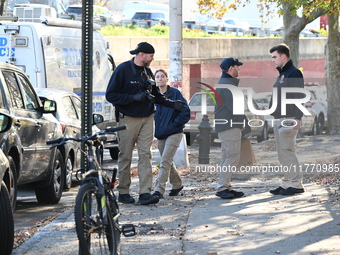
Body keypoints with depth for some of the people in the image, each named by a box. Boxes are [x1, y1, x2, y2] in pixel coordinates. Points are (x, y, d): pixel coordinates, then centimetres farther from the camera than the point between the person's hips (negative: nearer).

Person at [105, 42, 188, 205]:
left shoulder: (147, 71, 12)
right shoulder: (123, 70, -7)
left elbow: (155, 95, 24)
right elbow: (110, 95, -11)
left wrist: (172, 104, 12)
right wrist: (134, 97, -18)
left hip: (147, 118, 5)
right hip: (128, 119, -5)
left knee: (145, 155, -4)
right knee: (125, 157, 1)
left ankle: (145, 193, -9)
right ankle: (123, 193, 11)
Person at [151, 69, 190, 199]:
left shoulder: (175, 93, -7)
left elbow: (186, 113, -9)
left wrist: (173, 125, -11)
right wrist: (156, 127, 4)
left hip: (174, 133, -6)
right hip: (160, 134, 6)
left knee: (165, 161, -15)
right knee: (168, 162, 15)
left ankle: (159, 190, -20)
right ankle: (177, 185, 33)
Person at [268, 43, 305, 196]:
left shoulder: (293, 73, -11)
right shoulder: (281, 74, 19)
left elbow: (299, 96, -17)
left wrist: (297, 118, -22)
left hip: (288, 120, -10)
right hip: (278, 120, 10)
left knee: (287, 151, -11)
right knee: (282, 153, 10)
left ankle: (296, 184, -8)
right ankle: (287, 183, 15)